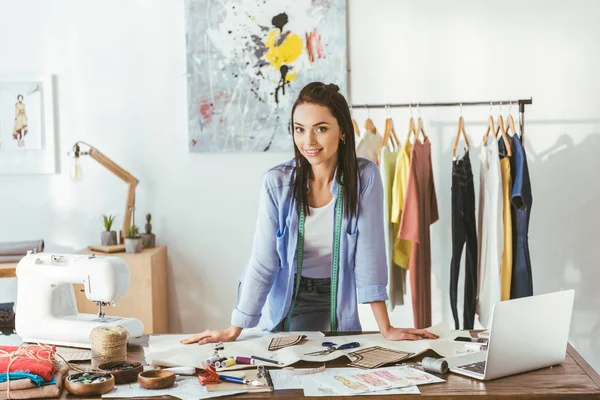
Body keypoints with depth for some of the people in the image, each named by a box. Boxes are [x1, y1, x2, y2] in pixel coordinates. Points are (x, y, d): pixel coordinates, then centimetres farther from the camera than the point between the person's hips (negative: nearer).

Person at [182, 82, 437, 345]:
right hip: (287, 302, 0)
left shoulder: (365, 177, -17)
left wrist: (386, 328, -18)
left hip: (338, 303, 0)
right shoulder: (277, 181, -16)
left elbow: (369, 252, -16)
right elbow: (262, 261, -14)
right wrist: (234, 331, -16)